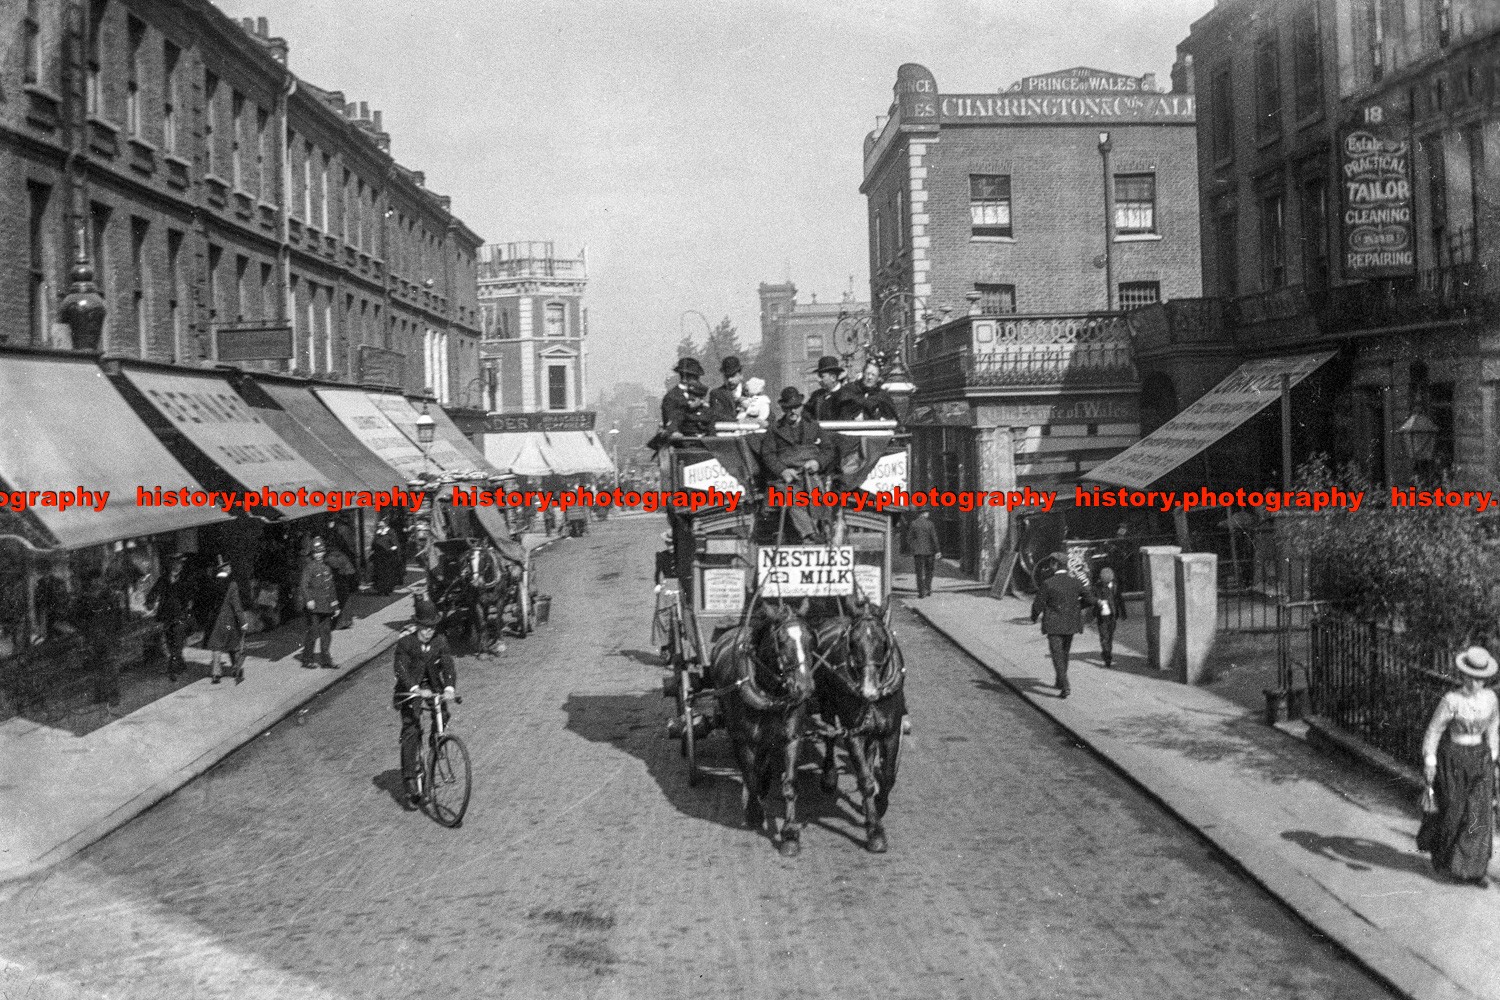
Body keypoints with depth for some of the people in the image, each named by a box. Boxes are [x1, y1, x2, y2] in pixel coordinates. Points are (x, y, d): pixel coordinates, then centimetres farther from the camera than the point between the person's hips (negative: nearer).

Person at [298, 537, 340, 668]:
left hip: (326, 607, 7)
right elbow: (304, 585, -17)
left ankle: (326, 659, 14)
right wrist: (309, 600, -29)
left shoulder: (326, 568, 16)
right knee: (313, 633, -5)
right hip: (314, 607, -7)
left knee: (326, 633, 8)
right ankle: (307, 660, 4)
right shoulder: (309, 567, -6)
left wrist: (335, 605, 23)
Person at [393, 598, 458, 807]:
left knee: (442, 715, -18)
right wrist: (413, 688, -38)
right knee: (411, 731, -14)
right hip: (410, 690, -4)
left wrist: (449, 687, -32)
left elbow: (448, 665, -13)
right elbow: (401, 668, -22)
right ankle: (410, 778, -15)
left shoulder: (440, 642, -4)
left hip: (433, 687, 4)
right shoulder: (405, 642, -12)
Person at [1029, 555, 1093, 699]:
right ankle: (1060, 681, 36)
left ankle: (1065, 687, -14)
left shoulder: (1047, 583, -14)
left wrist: (1034, 616, 9)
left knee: (1057, 655, -2)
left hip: (1054, 625, -5)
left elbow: (1038, 604, -11)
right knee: (1064, 652, 22)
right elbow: (1090, 599, -3)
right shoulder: (1075, 581, -2)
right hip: (1071, 624, 5)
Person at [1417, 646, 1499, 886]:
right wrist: (1429, 762, -13)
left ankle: (1473, 869, 4)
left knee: (1480, 814, -2)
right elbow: (1434, 730, -13)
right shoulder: (1451, 700, -18)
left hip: (1480, 758, 4)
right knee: (1452, 810, 6)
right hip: (1452, 758, -4)